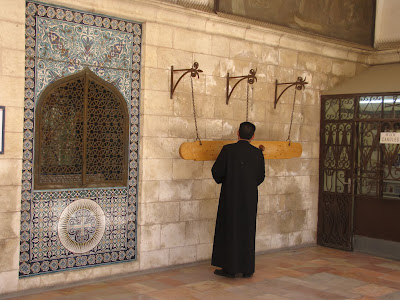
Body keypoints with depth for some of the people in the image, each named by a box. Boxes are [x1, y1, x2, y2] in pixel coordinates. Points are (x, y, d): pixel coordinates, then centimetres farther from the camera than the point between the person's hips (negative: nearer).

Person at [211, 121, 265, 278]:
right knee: (247, 232, 11)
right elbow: (260, 177, 6)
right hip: (250, 198, 3)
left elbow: (216, 171, -9)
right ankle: (247, 269, 15)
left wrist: (221, 180, 13)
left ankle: (230, 268, 11)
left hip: (230, 197, -2)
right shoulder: (258, 153, -2)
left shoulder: (228, 150, -11)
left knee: (229, 231, 7)